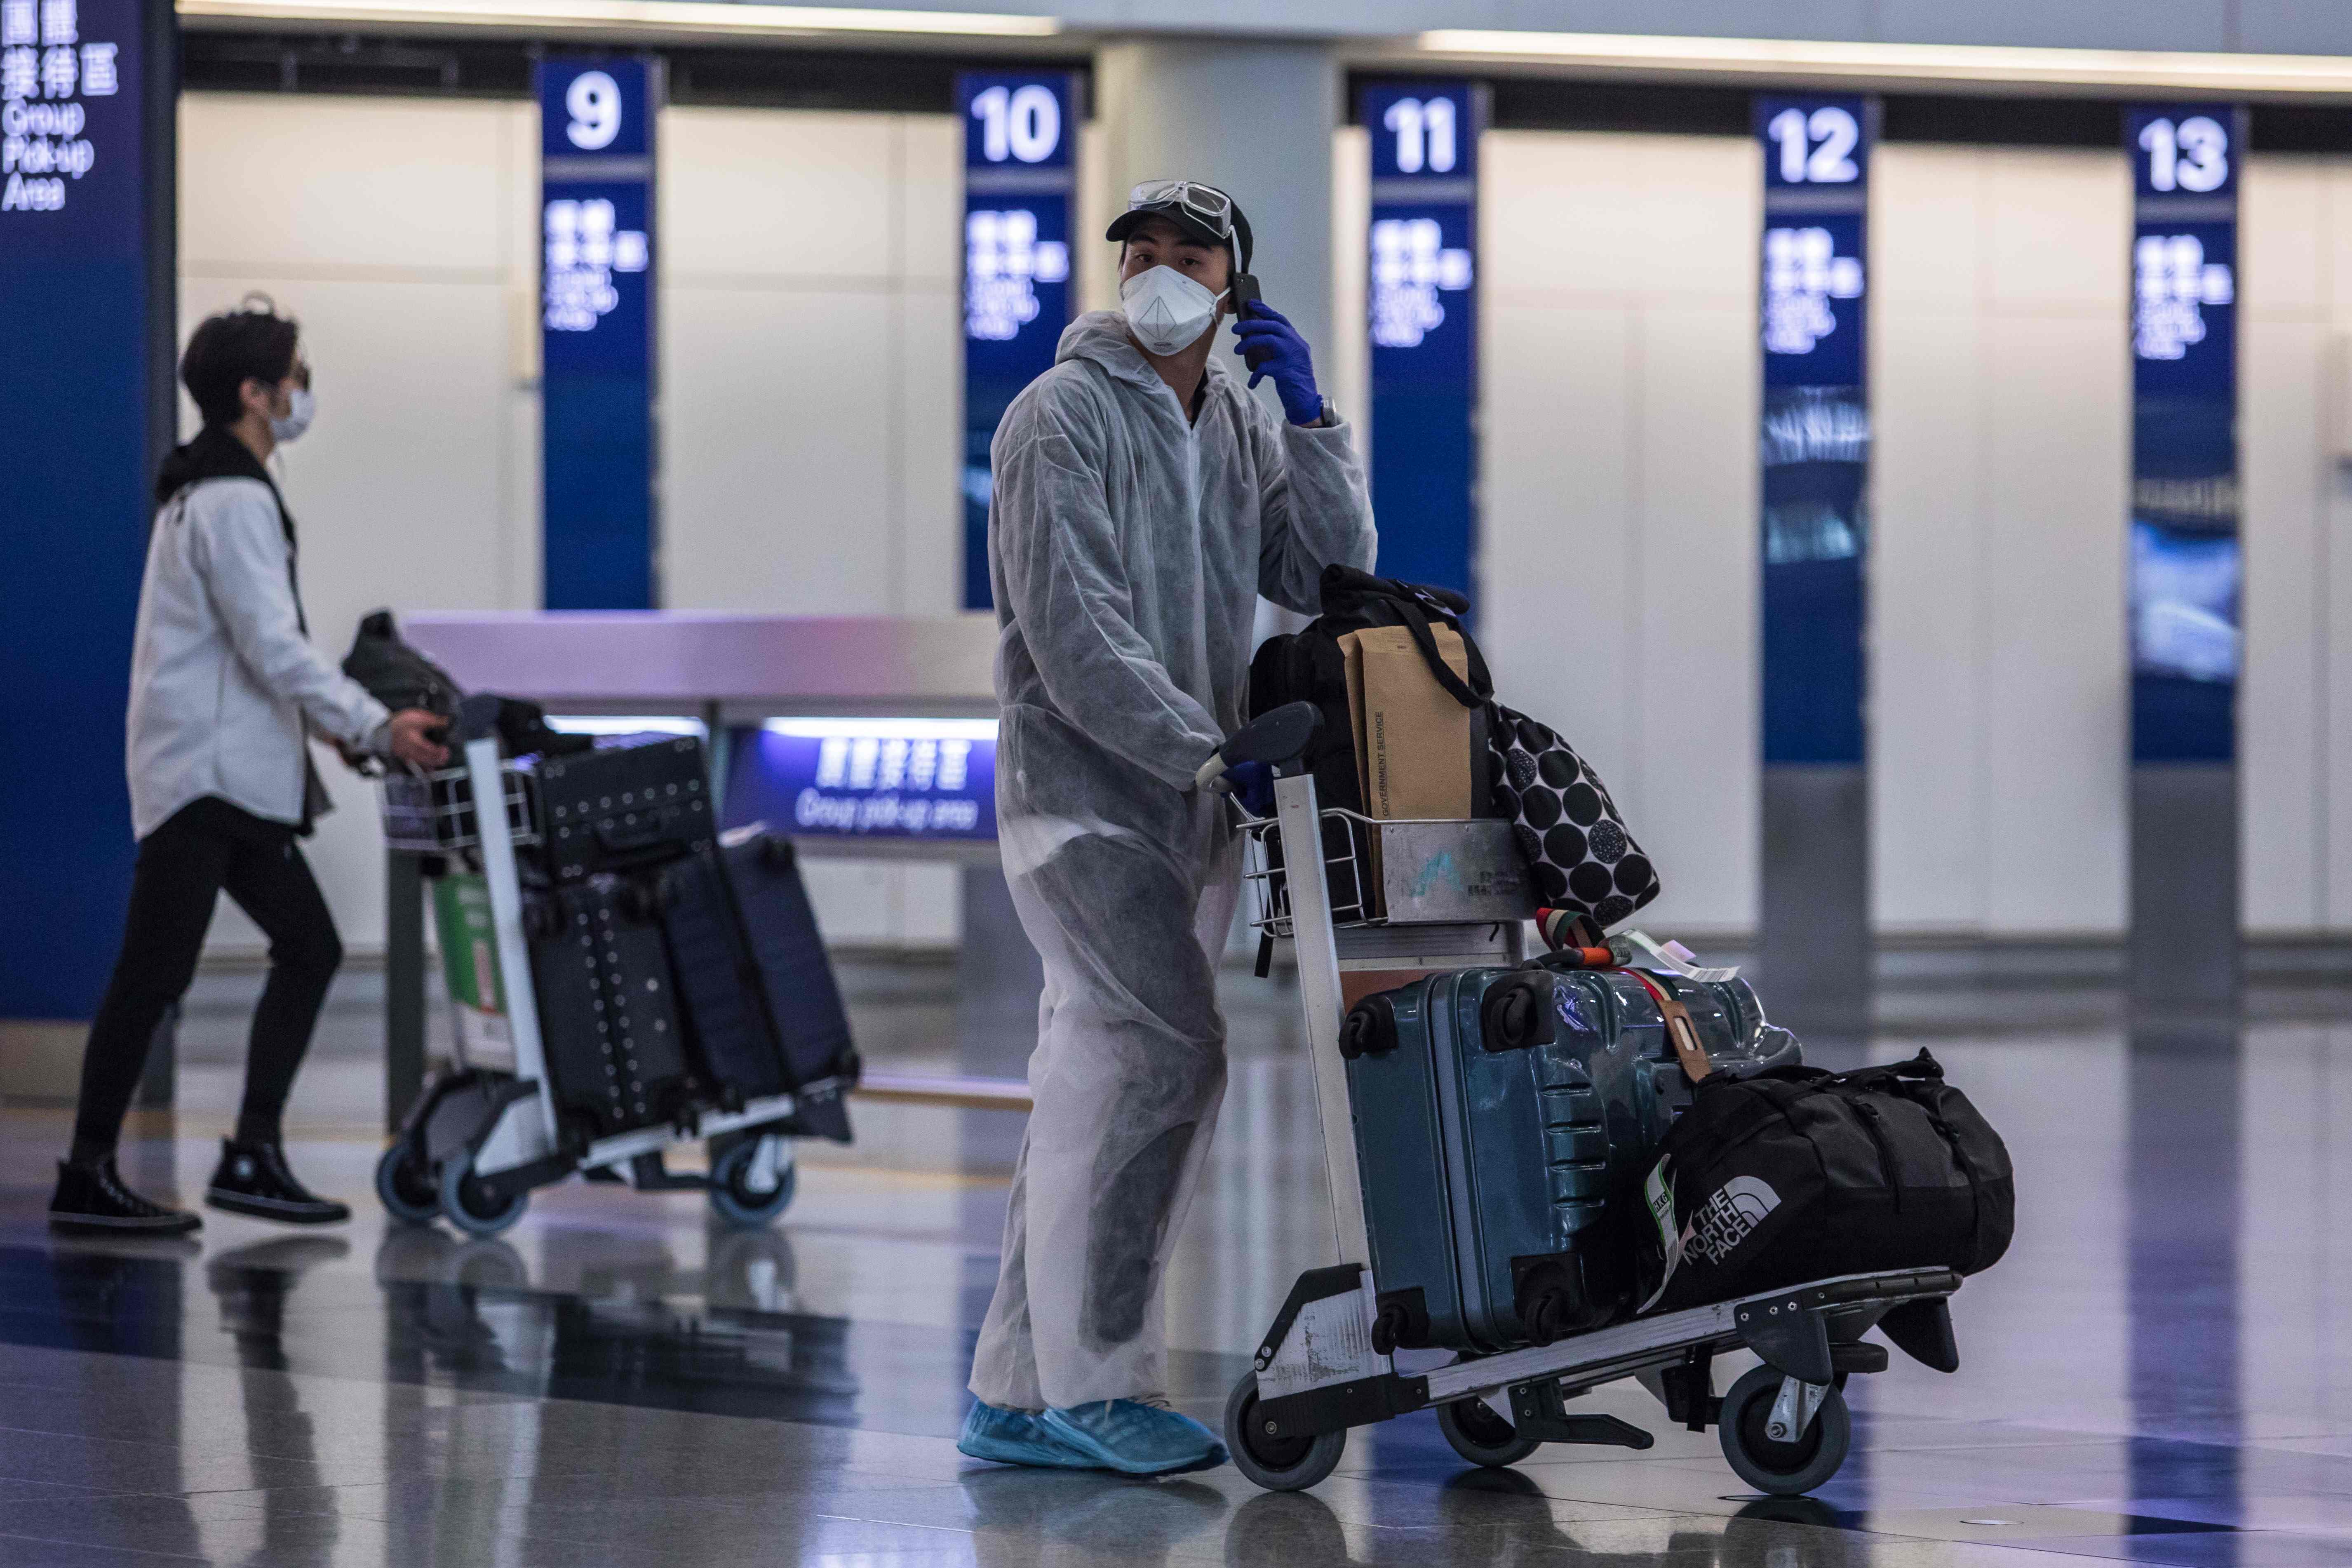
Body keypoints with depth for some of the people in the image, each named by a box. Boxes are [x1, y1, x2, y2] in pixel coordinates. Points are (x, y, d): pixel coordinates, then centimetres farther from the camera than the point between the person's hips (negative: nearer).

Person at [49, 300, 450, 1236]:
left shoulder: (204, 491, 19)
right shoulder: (234, 501, -13)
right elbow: (272, 647, -19)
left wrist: (328, 724, 20)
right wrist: (373, 728, -19)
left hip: (235, 778, 11)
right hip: (206, 776, -11)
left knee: (308, 949, 10)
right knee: (154, 973, -8)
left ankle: (253, 1156, 9)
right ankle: (87, 1178, -6)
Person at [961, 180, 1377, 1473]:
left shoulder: (1243, 429, 15)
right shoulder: (1064, 416, -8)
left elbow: (1329, 579, 6)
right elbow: (1074, 635, -16)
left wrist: (1310, 422, -4)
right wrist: (1211, 753, -20)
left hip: (1193, 809, 8)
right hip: (1083, 789, -8)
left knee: (1100, 1093, 7)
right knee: (1165, 1053, -19)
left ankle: (1019, 1392, 11)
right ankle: (1095, 1376, -16)